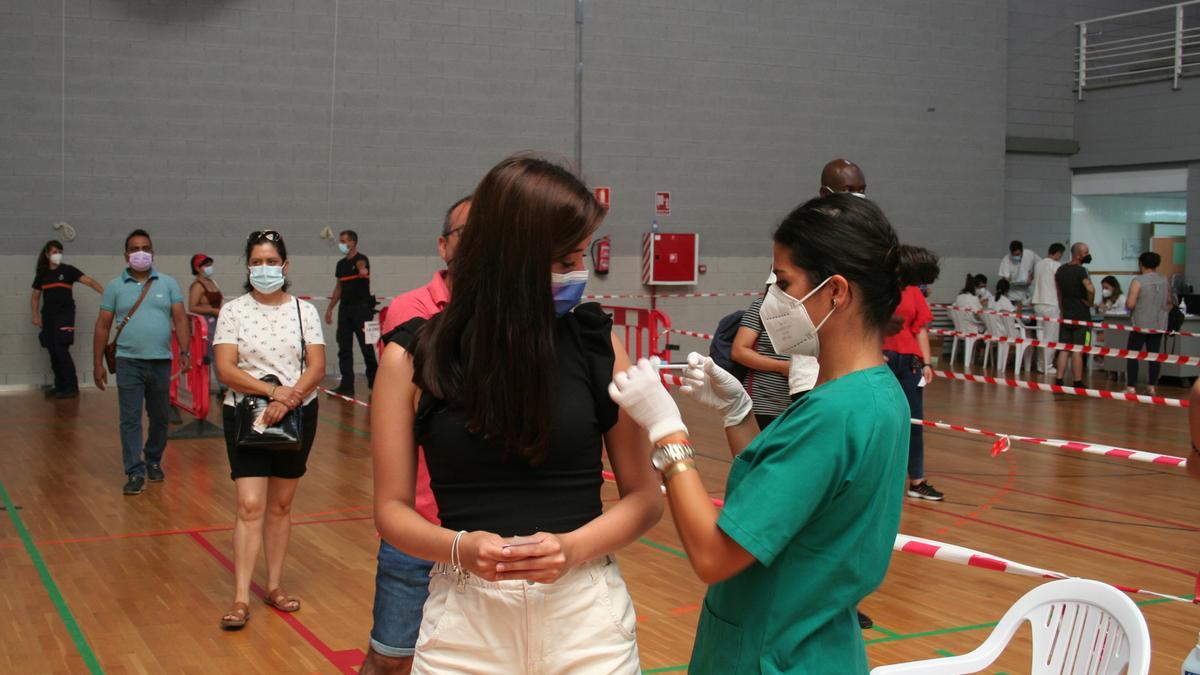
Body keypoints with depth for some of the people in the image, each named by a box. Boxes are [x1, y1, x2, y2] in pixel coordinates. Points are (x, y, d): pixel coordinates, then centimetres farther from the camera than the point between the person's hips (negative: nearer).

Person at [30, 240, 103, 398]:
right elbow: (35, 297, 17)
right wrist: (36, 316, 6)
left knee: (61, 349, -13)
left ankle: (72, 387, -10)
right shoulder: (41, 274, 11)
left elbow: (89, 281, -10)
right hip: (48, 315, 4)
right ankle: (60, 386, 12)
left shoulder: (68, 270, 0)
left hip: (65, 313, -4)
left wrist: (105, 292, -24)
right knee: (53, 351, 3)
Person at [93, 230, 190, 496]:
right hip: (129, 362, -1)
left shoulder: (168, 284, 6)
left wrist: (184, 351, -12)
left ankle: (153, 462, 29)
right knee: (130, 419, -4)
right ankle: (135, 473, -1)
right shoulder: (115, 287, 5)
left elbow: (180, 319, 1)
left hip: (161, 361, 1)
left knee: (159, 418, 11)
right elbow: (103, 326, 6)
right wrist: (97, 364, 2)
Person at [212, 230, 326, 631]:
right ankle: (241, 599, -7)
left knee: (281, 505, 10)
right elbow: (225, 370, -10)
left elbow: (317, 368, -5)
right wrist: (272, 390, -21)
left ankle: (275, 586, 20)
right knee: (250, 506, -9)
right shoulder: (233, 311, -1)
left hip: (297, 415, 2)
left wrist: (287, 401, -20)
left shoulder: (304, 311, 3)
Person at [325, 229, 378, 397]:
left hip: (362, 308, -7)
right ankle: (346, 386, 5)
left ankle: (374, 381, 14)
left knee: (366, 346, -1)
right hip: (345, 308, 7)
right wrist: (330, 308, 17)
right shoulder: (341, 264, 14)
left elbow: (361, 266, -32)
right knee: (344, 348, 3)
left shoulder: (361, 259, -7)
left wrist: (362, 271, -56)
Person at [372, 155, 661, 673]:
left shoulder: (597, 343, -3)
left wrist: (572, 548, -17)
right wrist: (460, 548, -19)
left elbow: (644, 496, 0)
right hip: (465, 614, 0)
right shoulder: (412, 357, -5)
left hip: (586, 611, 1)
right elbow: (393, 508, 0)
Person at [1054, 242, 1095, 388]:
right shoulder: (1080, 271, -15)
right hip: (1081, 316, -6)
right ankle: (1077, 383, 2)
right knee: (1077, 351, -2)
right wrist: (1089, 303, -12)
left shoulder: (1061, 270, 8)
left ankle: (1059, 381, 7)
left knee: (1063, 350, 9)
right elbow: (1090, 289, -30)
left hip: (1066, 315, 6)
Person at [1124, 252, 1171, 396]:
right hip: (1158, 324, 5)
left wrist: (1126, 304, 1)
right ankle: (1152, 386, 13)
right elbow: (1170, 303, 17)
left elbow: (1130, 304, -20)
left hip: (1140, 324, -5)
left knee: (1132, 355, 2)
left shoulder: (1138, 281, -14)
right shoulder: (1164, 281, 5)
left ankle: (1131, 387, 0)